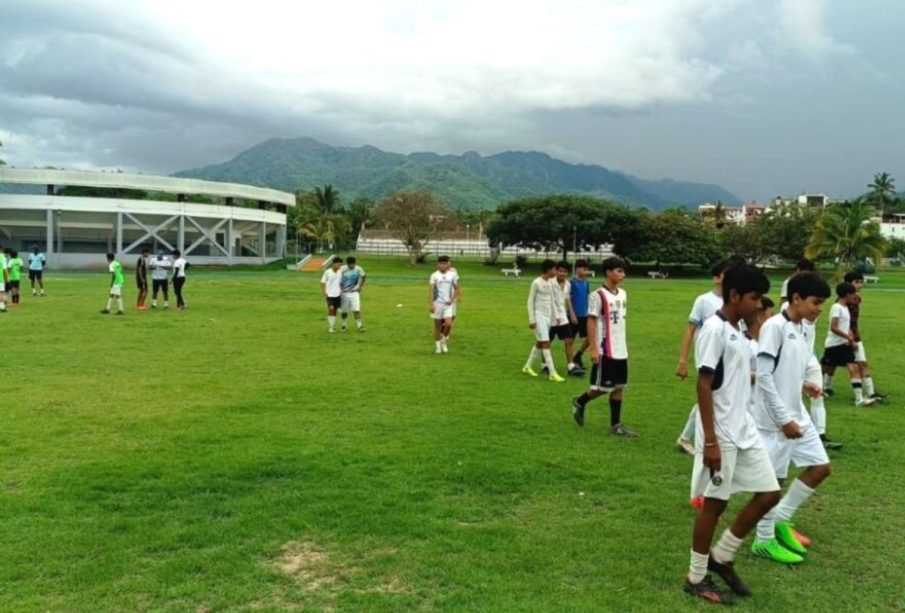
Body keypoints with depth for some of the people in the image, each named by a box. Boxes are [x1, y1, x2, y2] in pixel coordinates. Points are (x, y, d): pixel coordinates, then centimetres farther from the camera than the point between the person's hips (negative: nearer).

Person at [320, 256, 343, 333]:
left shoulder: (340, 272, 4)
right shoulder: (327, 272, -9)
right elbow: (322, 283, -4)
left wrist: (341, 292, 10)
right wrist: (324, 293, -9)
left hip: (337, 295, 5)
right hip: (330, 295, -5)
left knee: (335, 311, 8)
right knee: (331, 309, -17)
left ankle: (333, 326, 18)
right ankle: (330, 327, -7)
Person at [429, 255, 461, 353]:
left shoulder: (452, 274, 2)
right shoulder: (434, 275, -2)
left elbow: (457, 289, 8)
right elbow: (430, 290, -4)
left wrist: (452, 300, -5)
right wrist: (431, 304, -11)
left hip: (449, 304, 0)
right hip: (437, 303, 0)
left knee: (448, 323, -14)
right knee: (437, 325, 5)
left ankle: (444, 340, 12)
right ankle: (438, 346, 17)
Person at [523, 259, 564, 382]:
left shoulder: (551, 282, 9)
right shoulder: (536, 283, -12)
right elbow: (530, 301, -9)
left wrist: (555, 315, 14)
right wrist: (531, 319, -12)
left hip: (548, 316, 8)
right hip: (539, 316, -8)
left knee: (539, 343, 13)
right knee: (546, 343, -9)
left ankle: (527, 366, 27)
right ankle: (552, 373, -9)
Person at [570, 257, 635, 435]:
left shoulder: (623, 294, 11)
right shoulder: (598, 295, -12)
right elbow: (591, 322, -13)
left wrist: (624, 346, 17)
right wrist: (593, 348, -17)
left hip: (621, 350, 7)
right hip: (605, 350, -7)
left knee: (619, 387, 8)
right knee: (603, 386, -2)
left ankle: (616, 425, 14)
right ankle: (580, 402, 24)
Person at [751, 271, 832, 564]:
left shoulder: (800, 329, 10)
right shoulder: (774, 326, -17)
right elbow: (764, 376, -21)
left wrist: (804, 385, 1)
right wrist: (784, 419, -19)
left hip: (798, 415, 9)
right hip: (775, 419, -9)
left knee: (820, 467, 11)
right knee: (772, 478, 1)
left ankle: (781, 520, 24)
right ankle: (764, 541, 17)